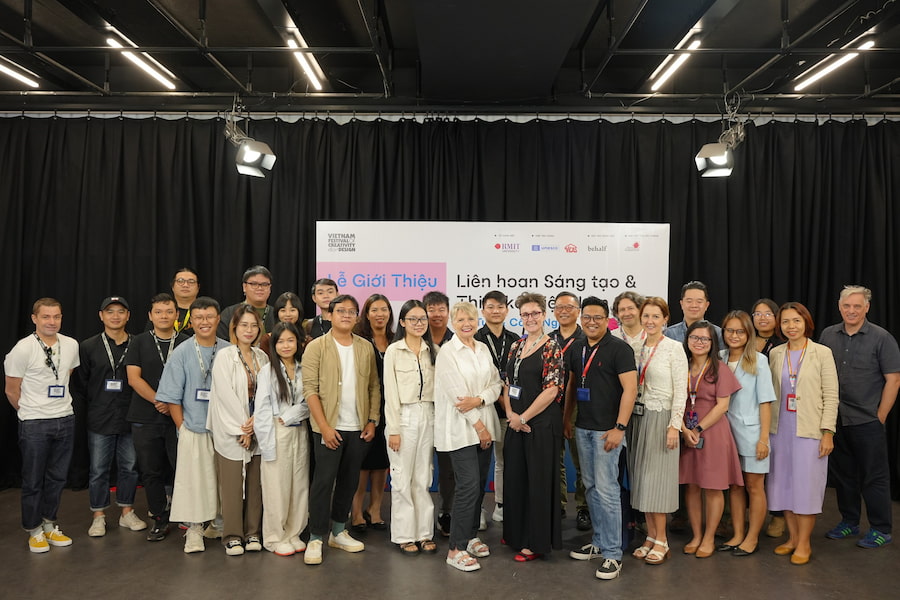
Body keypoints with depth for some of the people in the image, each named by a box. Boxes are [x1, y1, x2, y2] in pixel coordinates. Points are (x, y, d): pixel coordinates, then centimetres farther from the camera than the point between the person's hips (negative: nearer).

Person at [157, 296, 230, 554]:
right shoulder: (181, 353, -1)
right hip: (194, 429, -2)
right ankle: (194, 529, 12)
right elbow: (172, 397, 1)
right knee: (194, 480, 0)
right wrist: (182, 427, -3)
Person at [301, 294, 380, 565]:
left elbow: (374, 387, 9)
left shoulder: (366, 347, 6)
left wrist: (372, 421, 1)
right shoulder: (316, 347, -5)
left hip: (359, 428, 4)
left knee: (349, 481, 13)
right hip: (329, 428, -4)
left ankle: (338, 532, 28)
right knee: (323, 481, 0)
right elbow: (310, 389, -10)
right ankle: (315, 539, 12)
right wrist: (325, 427, -15)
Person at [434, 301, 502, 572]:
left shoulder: (483, 349, 11)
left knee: (480, 484, 10)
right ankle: (456, 549, 0)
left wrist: (480, 400, -13)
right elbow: (456, 392, -13)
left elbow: (496, 383, 8)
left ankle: (471, 535, 26)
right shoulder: (447, 352, -8)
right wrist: (478, 425, -12)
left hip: (484, 425, 6)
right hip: (461, 428, -6)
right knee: (468, 485, -10)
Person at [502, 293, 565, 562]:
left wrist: (523, 417, -12)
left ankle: (537, 542, 17)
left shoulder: (552, 348, -11)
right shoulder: (516, 346, 10)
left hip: (542, 422, -6)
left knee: (538, 480, 3)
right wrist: (510, 413, -3)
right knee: (515, 477, 13)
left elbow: (552, 390, -16)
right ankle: (517, 533, 31)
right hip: (516, 422, 7)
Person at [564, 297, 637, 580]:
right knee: (590, 487, 14)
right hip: (582, 428, 7)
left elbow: (630, 389, -15)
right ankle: (599, 542, 27)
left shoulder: (619, 349, -10)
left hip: (607, 429, -7)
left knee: (607, 490, -5)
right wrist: (566, 418, 15)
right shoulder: (576, 349, 10)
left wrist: (620, 427, -19)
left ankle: (612, 554, 5)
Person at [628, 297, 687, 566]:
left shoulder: (674, 348, -7)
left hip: (661, 418, -6)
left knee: (657, 478, -2)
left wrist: (674, 425, -15)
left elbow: (680, 390, -10)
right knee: (641, 478, 9)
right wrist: (628, 419, 8)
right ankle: (651, 536, 20)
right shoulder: (637, 348, 9)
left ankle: (661, 541, 10)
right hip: (638, 417, 6)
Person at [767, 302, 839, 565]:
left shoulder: (822, 353, -3)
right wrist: (766, 428, 7)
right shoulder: (775, 354, 6)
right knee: (783, 483, 9)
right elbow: (771, 393, 10)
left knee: (806, 485, 1)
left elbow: (831, 396, -5)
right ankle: (792, 537, 24)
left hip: (809, 431, -4)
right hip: (780, 430, 4)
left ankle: (804, 543, 15)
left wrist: (827, 432, -10)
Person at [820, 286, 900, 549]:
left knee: (874, 477, 4)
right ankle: (849, 522, 28)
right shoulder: (828, 335, 5)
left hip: (867, 421, -4)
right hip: (835, 420, 4)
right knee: (842, 473, 14)